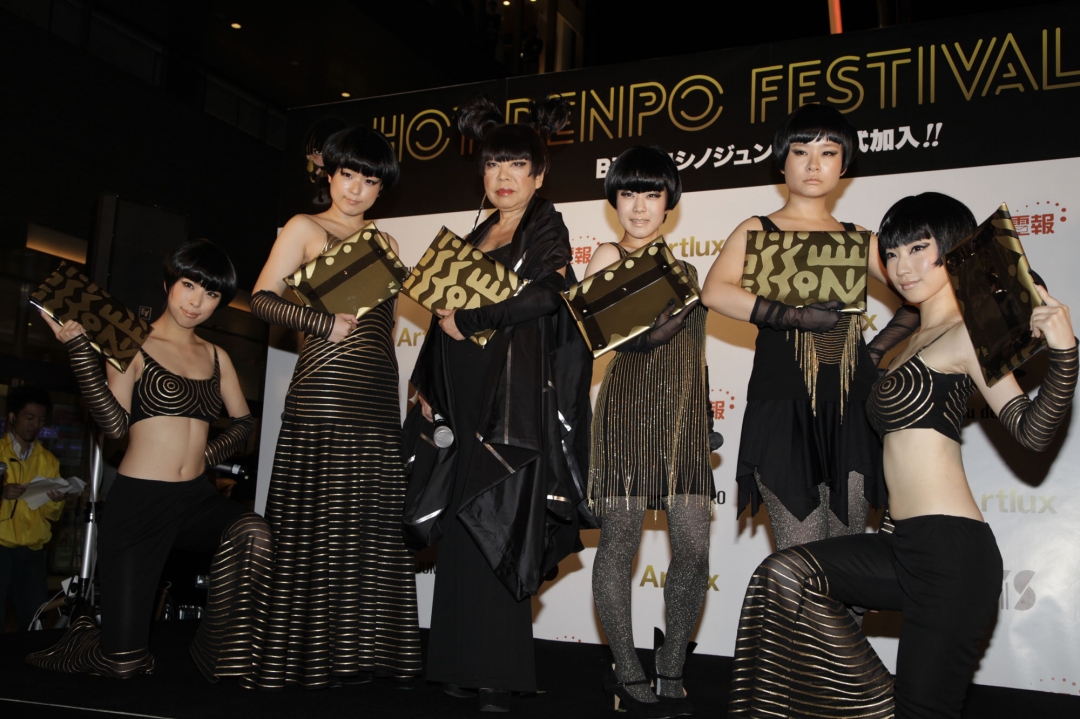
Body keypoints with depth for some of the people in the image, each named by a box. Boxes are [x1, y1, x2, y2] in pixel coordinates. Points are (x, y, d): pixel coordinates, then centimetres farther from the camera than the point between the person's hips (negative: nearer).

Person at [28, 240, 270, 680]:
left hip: (196, 498, 4)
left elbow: (243, 422, 19)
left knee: (252, 533, -33)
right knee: (122, 663, -4)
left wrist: (208, 453, 1)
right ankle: (83, 633, 34)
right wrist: (78, 347, -18)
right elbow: (115, 424, -13)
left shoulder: (216, 356, 13)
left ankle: (219, 659, -13)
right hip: (139, 500, -4)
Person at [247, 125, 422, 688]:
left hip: (378, 397, 6)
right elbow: (263, 298, -3)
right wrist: (325, 324, -14)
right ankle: (309, 656, 2)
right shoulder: (305, 229, 6)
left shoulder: (384, 244, 21)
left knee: (373, 524, 3)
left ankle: (359, 650, 10)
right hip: (324, 391, -5)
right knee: (320, 521, -6)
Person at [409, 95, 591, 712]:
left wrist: (468, 321, -13)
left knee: (499, 526, -8)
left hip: (517, 397, -6)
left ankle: (502, 673, 0)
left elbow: (548, 292, -19)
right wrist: (431, 388, 18)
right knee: (466, 526, 5)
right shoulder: (477, 237, 20)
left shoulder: (547, 228, 0)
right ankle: (465, 664, 13)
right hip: (470, 396, 7)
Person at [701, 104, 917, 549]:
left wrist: (877, 350, 4)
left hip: (850, 411, 4)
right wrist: (799, 318, -18)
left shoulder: (856, 239, 16)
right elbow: (715, 292, -13)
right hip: (785, 412, -3)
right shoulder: (759, 231, 7)